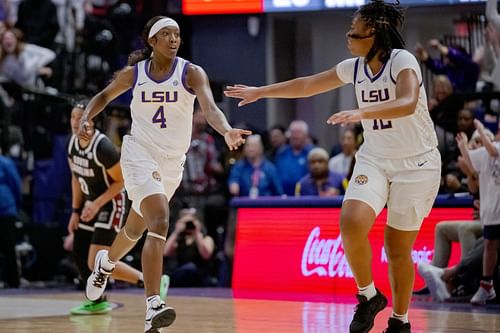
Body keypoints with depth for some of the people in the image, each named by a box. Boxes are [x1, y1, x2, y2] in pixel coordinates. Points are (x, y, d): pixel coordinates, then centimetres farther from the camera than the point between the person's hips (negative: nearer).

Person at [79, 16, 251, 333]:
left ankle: (106, 262, 56)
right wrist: (87, 117, -4)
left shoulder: (191, 73, -8)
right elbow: (105, 96, 16)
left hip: (173, 162, 3)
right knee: (160, 223, -25)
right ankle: (153, 307, -29)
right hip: (140, 154, -3)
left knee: (137, 228, 21)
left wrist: (227, 132, -46)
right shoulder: (133, 74, -3)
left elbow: (210, 108, -25)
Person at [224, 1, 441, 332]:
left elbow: (407, 104, -35)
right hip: (374, 159, 5)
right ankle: (368, 296, 2)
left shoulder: (402, 61, -16)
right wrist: (260, 92, 22)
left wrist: (361, 113, -47)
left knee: (397, 247, 0)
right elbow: (307, 86, 17)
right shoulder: (355, 67, 4)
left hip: (416, 163, -5)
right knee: (352, 223, -20)